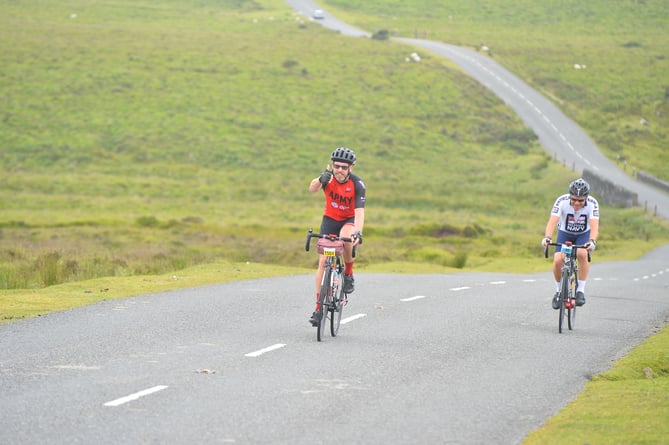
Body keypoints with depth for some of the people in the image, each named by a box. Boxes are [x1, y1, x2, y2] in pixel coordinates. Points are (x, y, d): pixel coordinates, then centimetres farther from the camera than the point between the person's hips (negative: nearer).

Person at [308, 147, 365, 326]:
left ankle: (348, 273, -10)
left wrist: (358, 233, -48)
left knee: (346, 237, -36)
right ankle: (318, 307, -2)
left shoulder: (357, 184, -23)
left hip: (349, 220, -2)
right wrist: (320, 180, -60)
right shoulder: (328, 176, -18)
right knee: (323, 261, -7)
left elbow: (359, 211, -32)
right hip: (329, 219, 2)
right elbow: (312, 189, -38)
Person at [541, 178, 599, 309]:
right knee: (558, 260, -22)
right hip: (565, 233, 1)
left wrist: (592, 241, -59)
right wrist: (547, 237, -56)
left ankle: (581, 290, -20)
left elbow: (594, 226, -39)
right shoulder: (562, 201, -29)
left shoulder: (592, 204, -28)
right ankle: (559, 290, 4)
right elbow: (552, 221, -38)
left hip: (583, 235, -1)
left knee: (582, 254, -32)